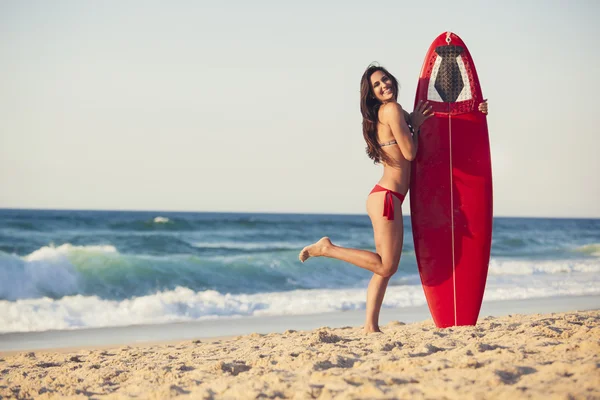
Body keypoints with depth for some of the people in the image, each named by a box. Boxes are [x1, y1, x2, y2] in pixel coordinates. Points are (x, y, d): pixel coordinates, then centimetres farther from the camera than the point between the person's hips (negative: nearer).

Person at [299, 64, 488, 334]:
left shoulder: (386, 112, 18)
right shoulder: (392, 109, -10)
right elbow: (410, 152, -13)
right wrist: (415, 125, 2)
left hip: (384, 197, 10)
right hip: (387, 197, -10)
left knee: (385, 268, 10)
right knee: (386, 266, -6)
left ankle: (370, 327, 9)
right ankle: (327, 249, -2)